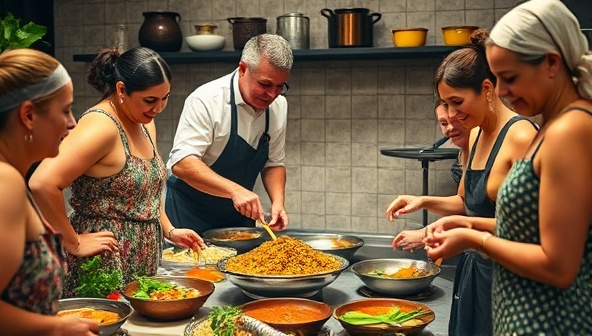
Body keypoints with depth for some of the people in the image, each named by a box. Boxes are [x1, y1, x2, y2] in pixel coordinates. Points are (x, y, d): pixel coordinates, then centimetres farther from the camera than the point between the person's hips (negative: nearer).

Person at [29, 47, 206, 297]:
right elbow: (42, 184, -29)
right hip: (104, 270, -8)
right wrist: (74, 243, -20)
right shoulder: (100, 126, -19)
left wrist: (170, 230, 11)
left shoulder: (145, 123, 9)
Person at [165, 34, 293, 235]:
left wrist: (278, 201, -11)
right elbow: (182, 163, -28)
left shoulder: (278, 106, -3)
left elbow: (273, 163, 6)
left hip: (239, 216, 5)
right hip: (191, 216, -5)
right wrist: (234, 190, -37)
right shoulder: (206, 100, -21)